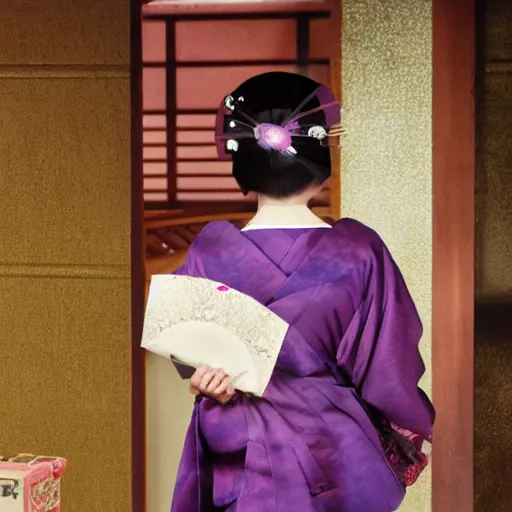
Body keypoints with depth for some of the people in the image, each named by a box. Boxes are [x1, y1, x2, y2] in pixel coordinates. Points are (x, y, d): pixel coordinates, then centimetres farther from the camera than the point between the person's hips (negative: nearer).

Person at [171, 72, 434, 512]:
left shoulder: (210, 253, -11)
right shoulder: (360, 251, -14)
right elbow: (388, 363, -6)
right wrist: (412, 424, 7)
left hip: (242, 458, 1)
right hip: (332, 453, 0)